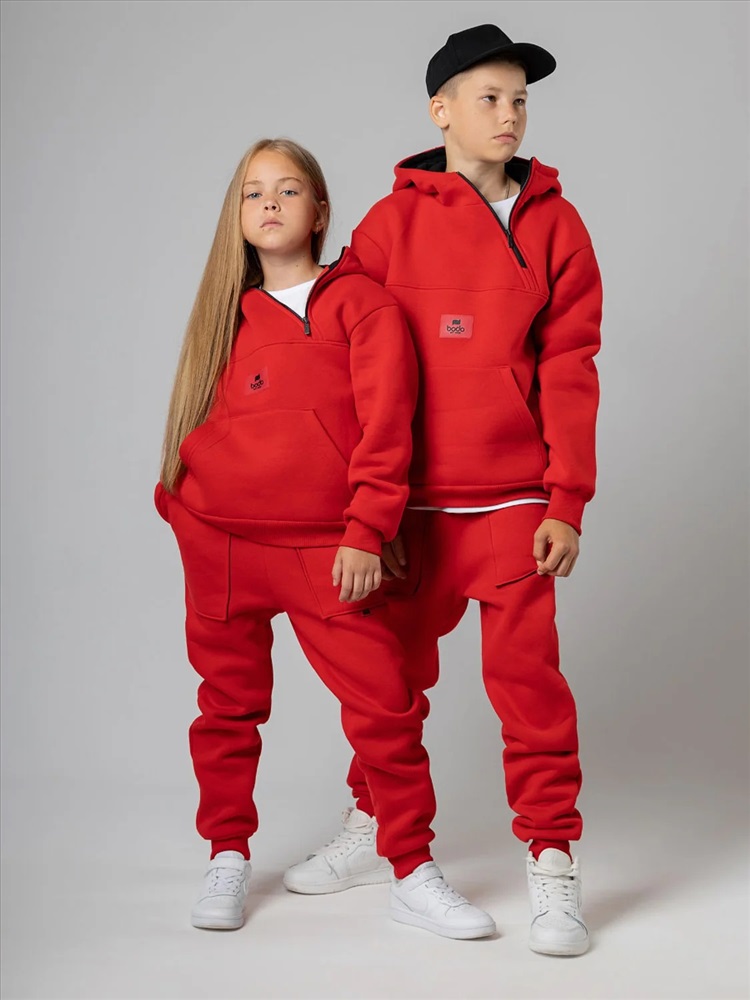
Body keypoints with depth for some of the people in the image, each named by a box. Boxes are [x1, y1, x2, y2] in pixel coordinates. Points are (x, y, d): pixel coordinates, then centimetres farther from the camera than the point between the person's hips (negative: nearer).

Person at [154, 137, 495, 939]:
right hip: (218, 540, 4)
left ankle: (412, 873, 7)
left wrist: (366, 532, -12)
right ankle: (227, 859, 26)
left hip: (323, 545, -3)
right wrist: (175, 493, 8)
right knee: (228, 702, 11)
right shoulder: (228, 312, 12)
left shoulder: (360, 302, -1)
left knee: (382, 703, -5)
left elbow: (385, 426, -7)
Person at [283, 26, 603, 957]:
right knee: (395, 670, 13)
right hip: (410, 499, 1)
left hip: (514, 500, -1)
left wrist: (567, 500, -6)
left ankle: (551, 862, 9)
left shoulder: (555, 223, 4)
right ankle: (372, 823, 34)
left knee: (526, 673, -3)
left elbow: (569, 369, 0)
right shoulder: (392, 224, 2)